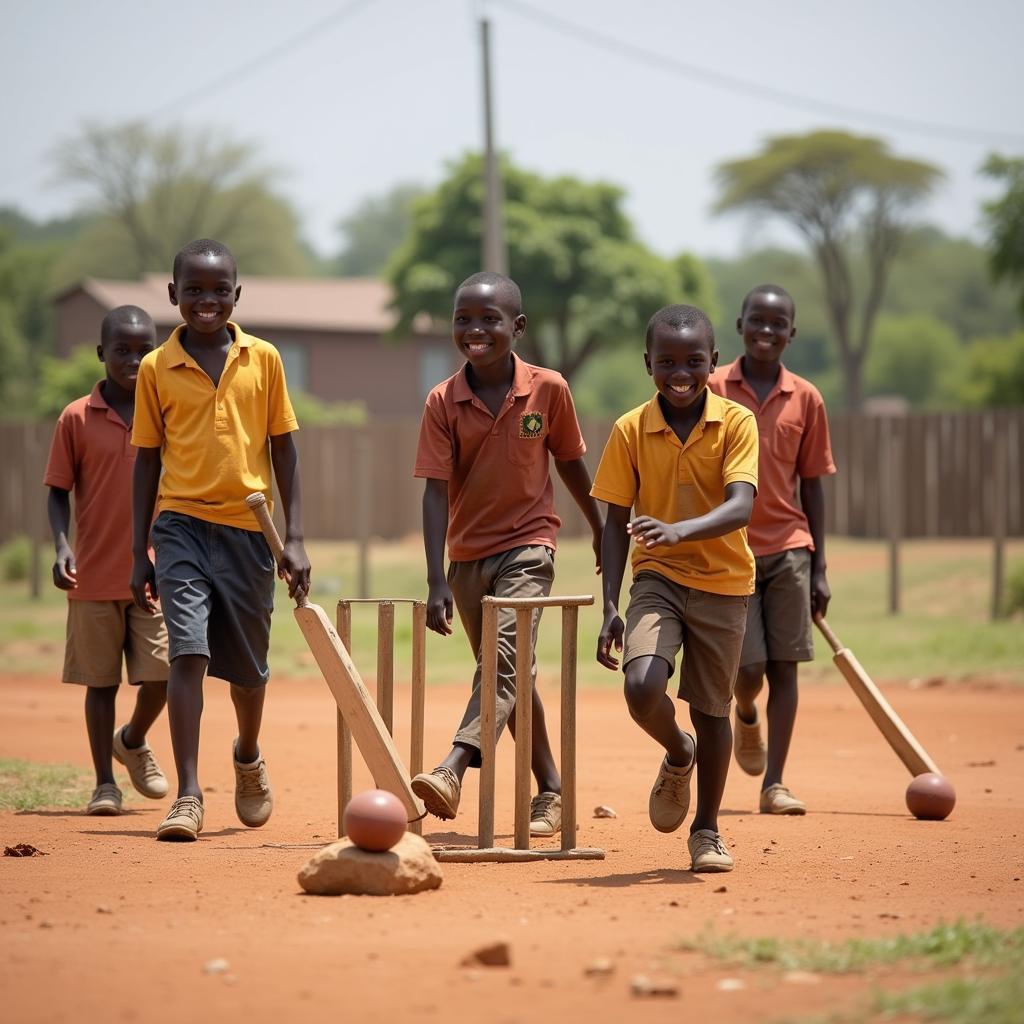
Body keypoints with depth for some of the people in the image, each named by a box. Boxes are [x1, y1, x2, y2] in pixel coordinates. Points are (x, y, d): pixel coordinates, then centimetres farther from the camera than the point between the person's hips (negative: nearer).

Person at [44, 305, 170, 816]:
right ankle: (105, 783, 13)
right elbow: (58, 491, 3)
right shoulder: (77, 419, 0)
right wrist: (62, 546, -12)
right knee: (101, 679, 4)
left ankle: (133, 740, 27)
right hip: (94, 576, -1)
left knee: (161, 674, -4)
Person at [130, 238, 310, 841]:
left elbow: (284, 451, 7)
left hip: (249, 527, 1)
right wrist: (140, 553, 6)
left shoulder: (264, 360, 3)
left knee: (249, 664, 13)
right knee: (188, 652, -16)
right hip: (182, 525, -1)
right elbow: (148, 460, 7)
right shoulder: (157, 368, 2)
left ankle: (249, 758, 43)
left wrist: (294, 538, 2)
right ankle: (188, 797, -17)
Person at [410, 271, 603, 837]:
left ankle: (453, 769, -39)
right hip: (468, 554, 3)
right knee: (510, 676, 13)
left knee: (505, 657, -24)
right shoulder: (443, 402, -7)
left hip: (528, 544, -3)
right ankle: (549, 791, 26)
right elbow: (436, 492, -12)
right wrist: (437, 582, -19)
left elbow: (570, 464, 8)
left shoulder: (548, 389, -8)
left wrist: (600, 531, 20)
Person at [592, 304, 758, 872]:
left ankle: (706, 830, 25)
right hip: (657, 576, 0)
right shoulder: (631, 431, -4)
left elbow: (740, 508, -21)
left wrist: (680, 530, -40)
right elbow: (617, 523, 0)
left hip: (722, 584, 0)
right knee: (642, 688, -21)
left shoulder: (736, 423, -9)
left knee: (711, 708, 7)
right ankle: (678, 756, 14)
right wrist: (611, 606, -7)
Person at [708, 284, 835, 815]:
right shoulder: (712, 389, -1)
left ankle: (774, 785, 4)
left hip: (788, 549, 2)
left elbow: (812, 487, 9)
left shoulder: (805, 399, 5)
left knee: (784, 667, -1)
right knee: (749, 668, -6)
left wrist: (818, 568, 6)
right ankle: (747, 716, 29)